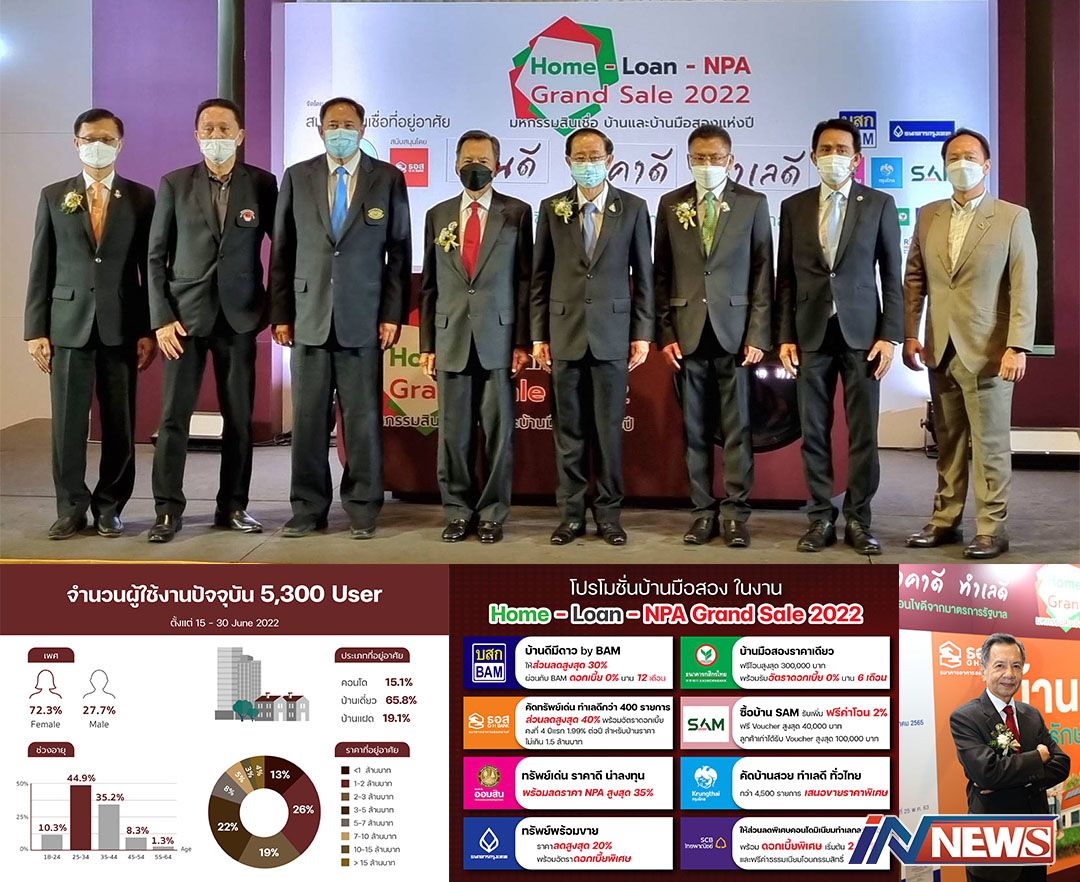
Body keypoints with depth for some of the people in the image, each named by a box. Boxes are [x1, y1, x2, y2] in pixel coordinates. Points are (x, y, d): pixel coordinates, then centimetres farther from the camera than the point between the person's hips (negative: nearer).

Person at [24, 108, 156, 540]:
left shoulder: (141, 198, 7)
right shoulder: (54, 196, 9)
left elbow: (151, 267, 5)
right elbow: (41, 268, 7)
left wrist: (149, 329, -1)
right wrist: (35, 330, 1)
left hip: (121, 325, 0)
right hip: (68, 323, 1)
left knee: (119, 423, 3)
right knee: (68, 421, 1)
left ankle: (109, 507, 15)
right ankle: (71, 508, 12)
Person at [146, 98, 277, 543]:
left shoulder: (262, 184, 3)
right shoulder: (174, 184, 4)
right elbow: (156, 256, 4)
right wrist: (161, 317, -5)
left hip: (239, 315, 0)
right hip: (185, 314, 0)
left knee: (239, 417, 4)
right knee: (174, 416, -2)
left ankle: (233, 506, 15)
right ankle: (168, 509, 5)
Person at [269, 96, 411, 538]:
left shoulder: (388, 179, 5)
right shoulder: (296, 177, 9)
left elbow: (399, 252, 4)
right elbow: (282, 252, 9)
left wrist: (393, 314, -2)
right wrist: (280, 314, 4)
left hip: (363, 320, -1)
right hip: (309, 317, 2)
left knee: (363, 418, 1)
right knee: (308, 418, 4)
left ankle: (362, 510, 11)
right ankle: (308, 508, 14)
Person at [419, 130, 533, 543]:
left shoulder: (517, 213, 5)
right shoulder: (438, 215, 12)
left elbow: (525, 280, 2)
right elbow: (429, 285, 11)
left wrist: (523, 340, -4)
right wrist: (427, 344, 7)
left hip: (498, 338, -2)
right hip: (451, 339, 2)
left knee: (498, 429, 1)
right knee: (453, 430, 4)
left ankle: (493, 513, 11)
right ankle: (458, 511, 15)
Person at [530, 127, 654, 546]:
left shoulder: (633, 208, 4)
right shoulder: (552, 208, 6)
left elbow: (644, 274, 5)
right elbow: (540, 276, 7)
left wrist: (643, 334, 1)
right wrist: (538, 335, 3)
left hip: (612, 334, -1)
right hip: (565, 332, 1)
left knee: (609, 429, 2)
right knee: (568, 429, 5)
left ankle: (608, 513, 13)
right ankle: (571, 513, 14)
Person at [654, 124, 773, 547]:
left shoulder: (753, 203, 4)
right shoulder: (671, 204, 8)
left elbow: (763, 273, 2)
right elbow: (661, 273, 8)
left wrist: (758, 334, -4)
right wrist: (665, 332, 1)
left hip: (735, 332, -1)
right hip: (688, 333, 1)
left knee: (737, 428, 1)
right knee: (695, 430, 5)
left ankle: (734, 513, 8)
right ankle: (704, 512, 13)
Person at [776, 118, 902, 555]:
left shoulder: (879, 204, 4)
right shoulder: (794, 206, 8)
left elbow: (892, 275, 3)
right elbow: (786, 277, 9)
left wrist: (890, 336, -4)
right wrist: (785, 335, 2)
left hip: (861, 332, -1)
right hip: (811, 334, 2)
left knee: (863, 432, 0)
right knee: (814, 431, 4)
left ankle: (858, 520, 10)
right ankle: (821, 517, 13)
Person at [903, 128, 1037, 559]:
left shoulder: (1013, 217, 0)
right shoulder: (928, 216, 11)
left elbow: (1024, 286, -5)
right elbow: (915, 279, 12)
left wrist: (1018, 346, -13)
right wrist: (910, 334, 3)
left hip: (986, 351, -4)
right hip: (940, 350, 4)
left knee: (990, 442, 0)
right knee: (948, 441, 10)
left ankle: (992, 528, 7)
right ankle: (945, 520, 18)